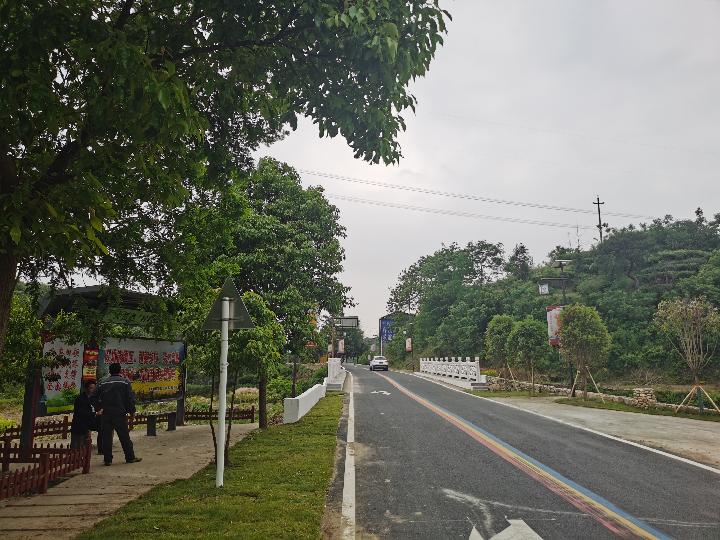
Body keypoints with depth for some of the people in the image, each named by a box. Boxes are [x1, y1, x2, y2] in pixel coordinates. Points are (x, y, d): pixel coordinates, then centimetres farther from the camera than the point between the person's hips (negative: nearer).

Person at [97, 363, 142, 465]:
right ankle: (130, 457, 9)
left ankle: (108, 459, 8)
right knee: (124, 436, 3)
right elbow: (130, 398, -4)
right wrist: (132, 411, 5)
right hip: (119, 413, -3)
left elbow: (99, 399, 14)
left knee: (106, 437, 7)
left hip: (106, 414, 3)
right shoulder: (124, 382, -3)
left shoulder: (103, 383, 9)